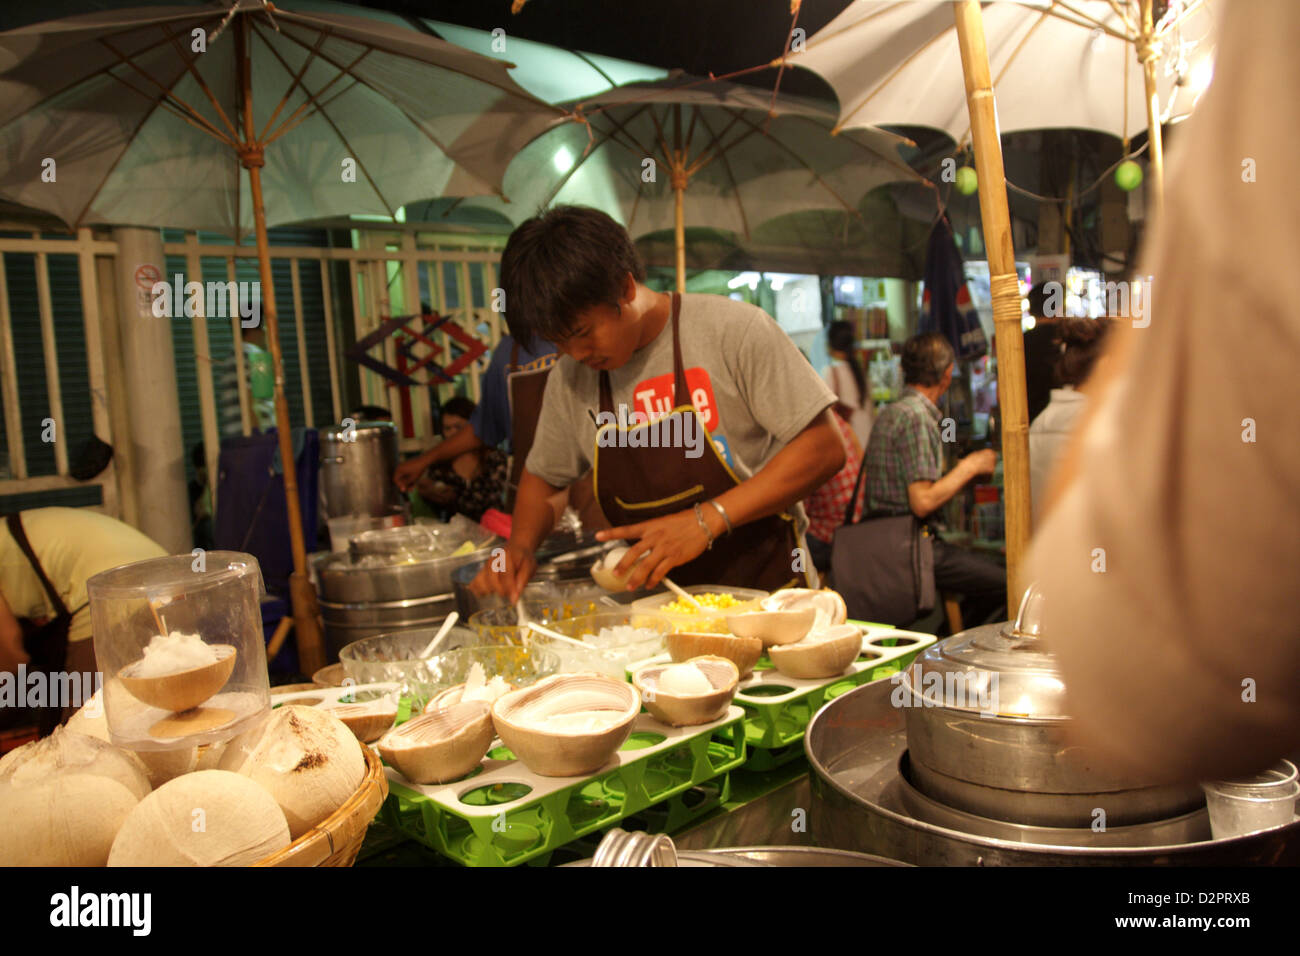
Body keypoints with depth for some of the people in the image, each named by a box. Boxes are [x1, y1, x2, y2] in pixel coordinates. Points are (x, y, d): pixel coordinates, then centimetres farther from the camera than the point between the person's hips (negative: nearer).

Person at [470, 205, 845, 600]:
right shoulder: (570, 375, 5)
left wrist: (706, 520, -20)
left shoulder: (733, 328, -10)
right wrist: (520, 546, 0)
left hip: (766, 592, -5)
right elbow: (542, 475, 20)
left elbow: (823, 448, -12)